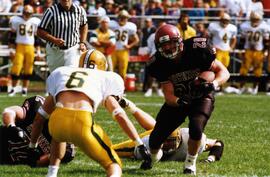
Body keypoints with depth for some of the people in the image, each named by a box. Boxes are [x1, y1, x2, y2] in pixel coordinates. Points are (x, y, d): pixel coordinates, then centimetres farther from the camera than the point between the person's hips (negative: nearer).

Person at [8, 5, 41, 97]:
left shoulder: (35, 22, 7)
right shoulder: (16, 20, 1)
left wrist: (38, 50, 11)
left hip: (30, 48, 2)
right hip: (19, 47, -2)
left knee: (28, 70, 3)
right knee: (16, 68, -9)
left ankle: (24, 89, 11)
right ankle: (13, 88, 1)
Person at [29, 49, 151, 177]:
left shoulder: (61, 73, 31)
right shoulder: (104, 79, 23)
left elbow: (39, 117, 33)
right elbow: (120, 116, 10)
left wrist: (32, 146, 43)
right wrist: (141, 146, 11)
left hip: (57, 121, 3)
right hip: (82, 123, -3)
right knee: (113, 165, 10)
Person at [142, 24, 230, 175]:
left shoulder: (197, 50, -27)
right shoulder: (160, 64, -19)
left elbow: (223, 72, -19)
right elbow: (169, 96, -19)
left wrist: (213, 84, -40)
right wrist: (179, 101, -42)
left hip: (201, 98, -2)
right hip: (177, 100, 2)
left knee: (196, 128, -31)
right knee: (155, 139, -1)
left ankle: (190, 163, -2)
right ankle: (154, 156, 39)